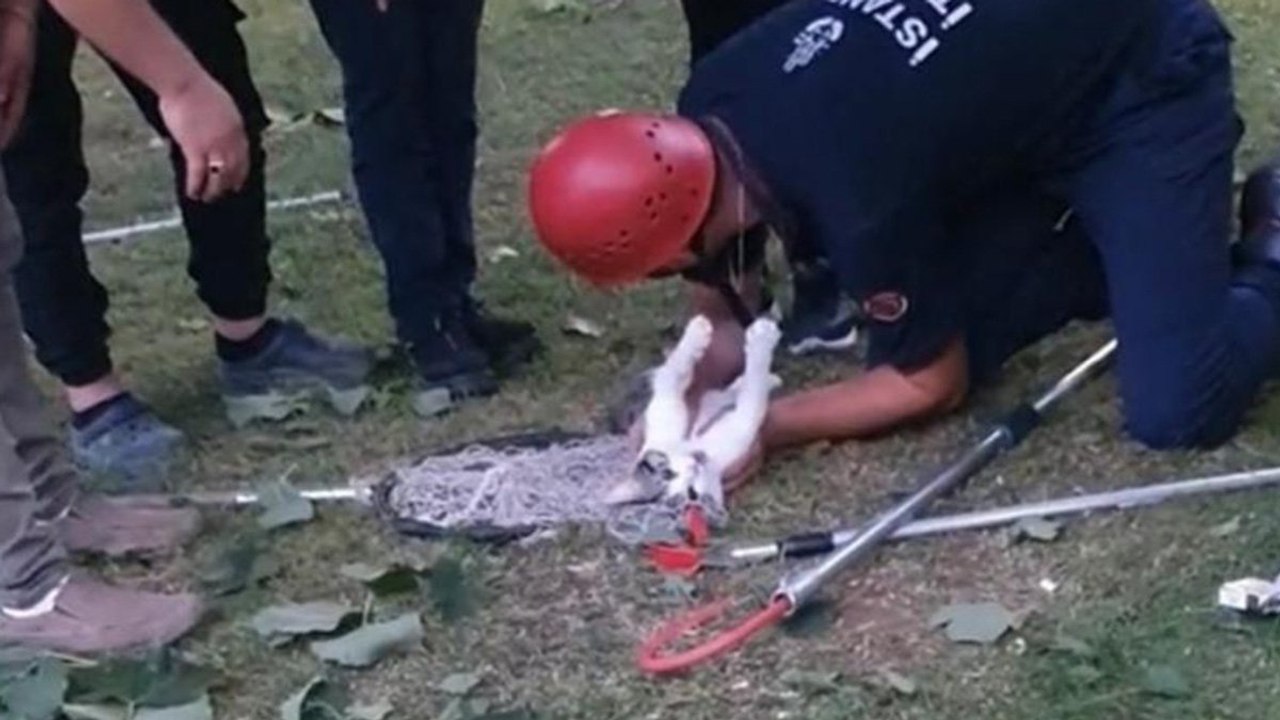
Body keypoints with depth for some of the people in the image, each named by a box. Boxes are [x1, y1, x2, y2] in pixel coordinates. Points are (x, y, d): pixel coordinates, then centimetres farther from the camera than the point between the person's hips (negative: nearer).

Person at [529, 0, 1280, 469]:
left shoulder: (859, 202, -36)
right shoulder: (706, 119, -14)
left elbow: (935, 385, -17)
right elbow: (728, 309, 4)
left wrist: (763, 426, -16)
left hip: (1145, 82, -8)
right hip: (1027, 72, 8)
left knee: (1175, 414, -17)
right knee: (912, 341, 3)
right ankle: (1137, 246, 20)